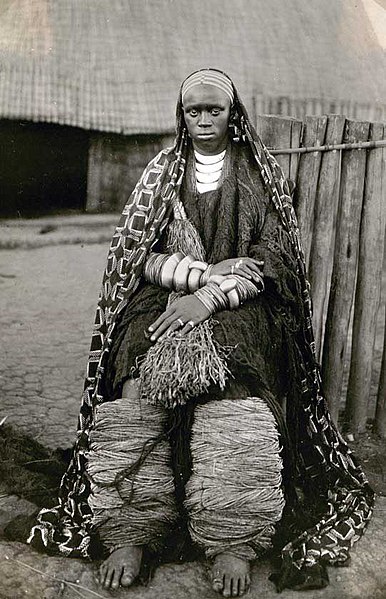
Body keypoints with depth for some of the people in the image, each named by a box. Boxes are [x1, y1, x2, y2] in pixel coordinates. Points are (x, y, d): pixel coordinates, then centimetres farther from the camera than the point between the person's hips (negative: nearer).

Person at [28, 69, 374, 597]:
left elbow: (269, 259, 0)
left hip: (239, 313, -1)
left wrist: (208, 298, -15)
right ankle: (129, 534, -15)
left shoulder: (262, 174, 10)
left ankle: (232, 543, -16)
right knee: (134, 405, -27)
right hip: (164, 301, 2)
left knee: (234, 418, -29)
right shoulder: (161, 173, 15)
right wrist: (207, 271, -9)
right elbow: (137, 255, 7)